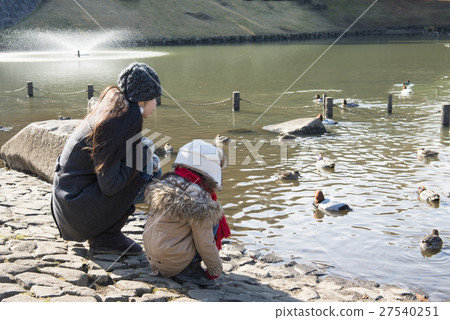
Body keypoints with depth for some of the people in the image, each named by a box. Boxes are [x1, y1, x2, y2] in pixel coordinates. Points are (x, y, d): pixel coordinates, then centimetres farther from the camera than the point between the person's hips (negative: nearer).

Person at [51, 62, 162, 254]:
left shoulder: (113, 106, 5)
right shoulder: (119, 123, -23)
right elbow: (110, 185, -23)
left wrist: (148, 158, 1)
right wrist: (142, 154, -14)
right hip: (78, 208, -9)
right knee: (144, 173, -14)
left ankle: (105, 234, 12)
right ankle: (106, 236, -4)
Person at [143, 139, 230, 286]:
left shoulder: (164, 185, 1)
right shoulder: (199, 201, -21)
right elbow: (205, 244, -14)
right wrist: (215, 270, 1)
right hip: (173, 265, -7)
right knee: (214, 219, 1)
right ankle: (190, 267, -3)